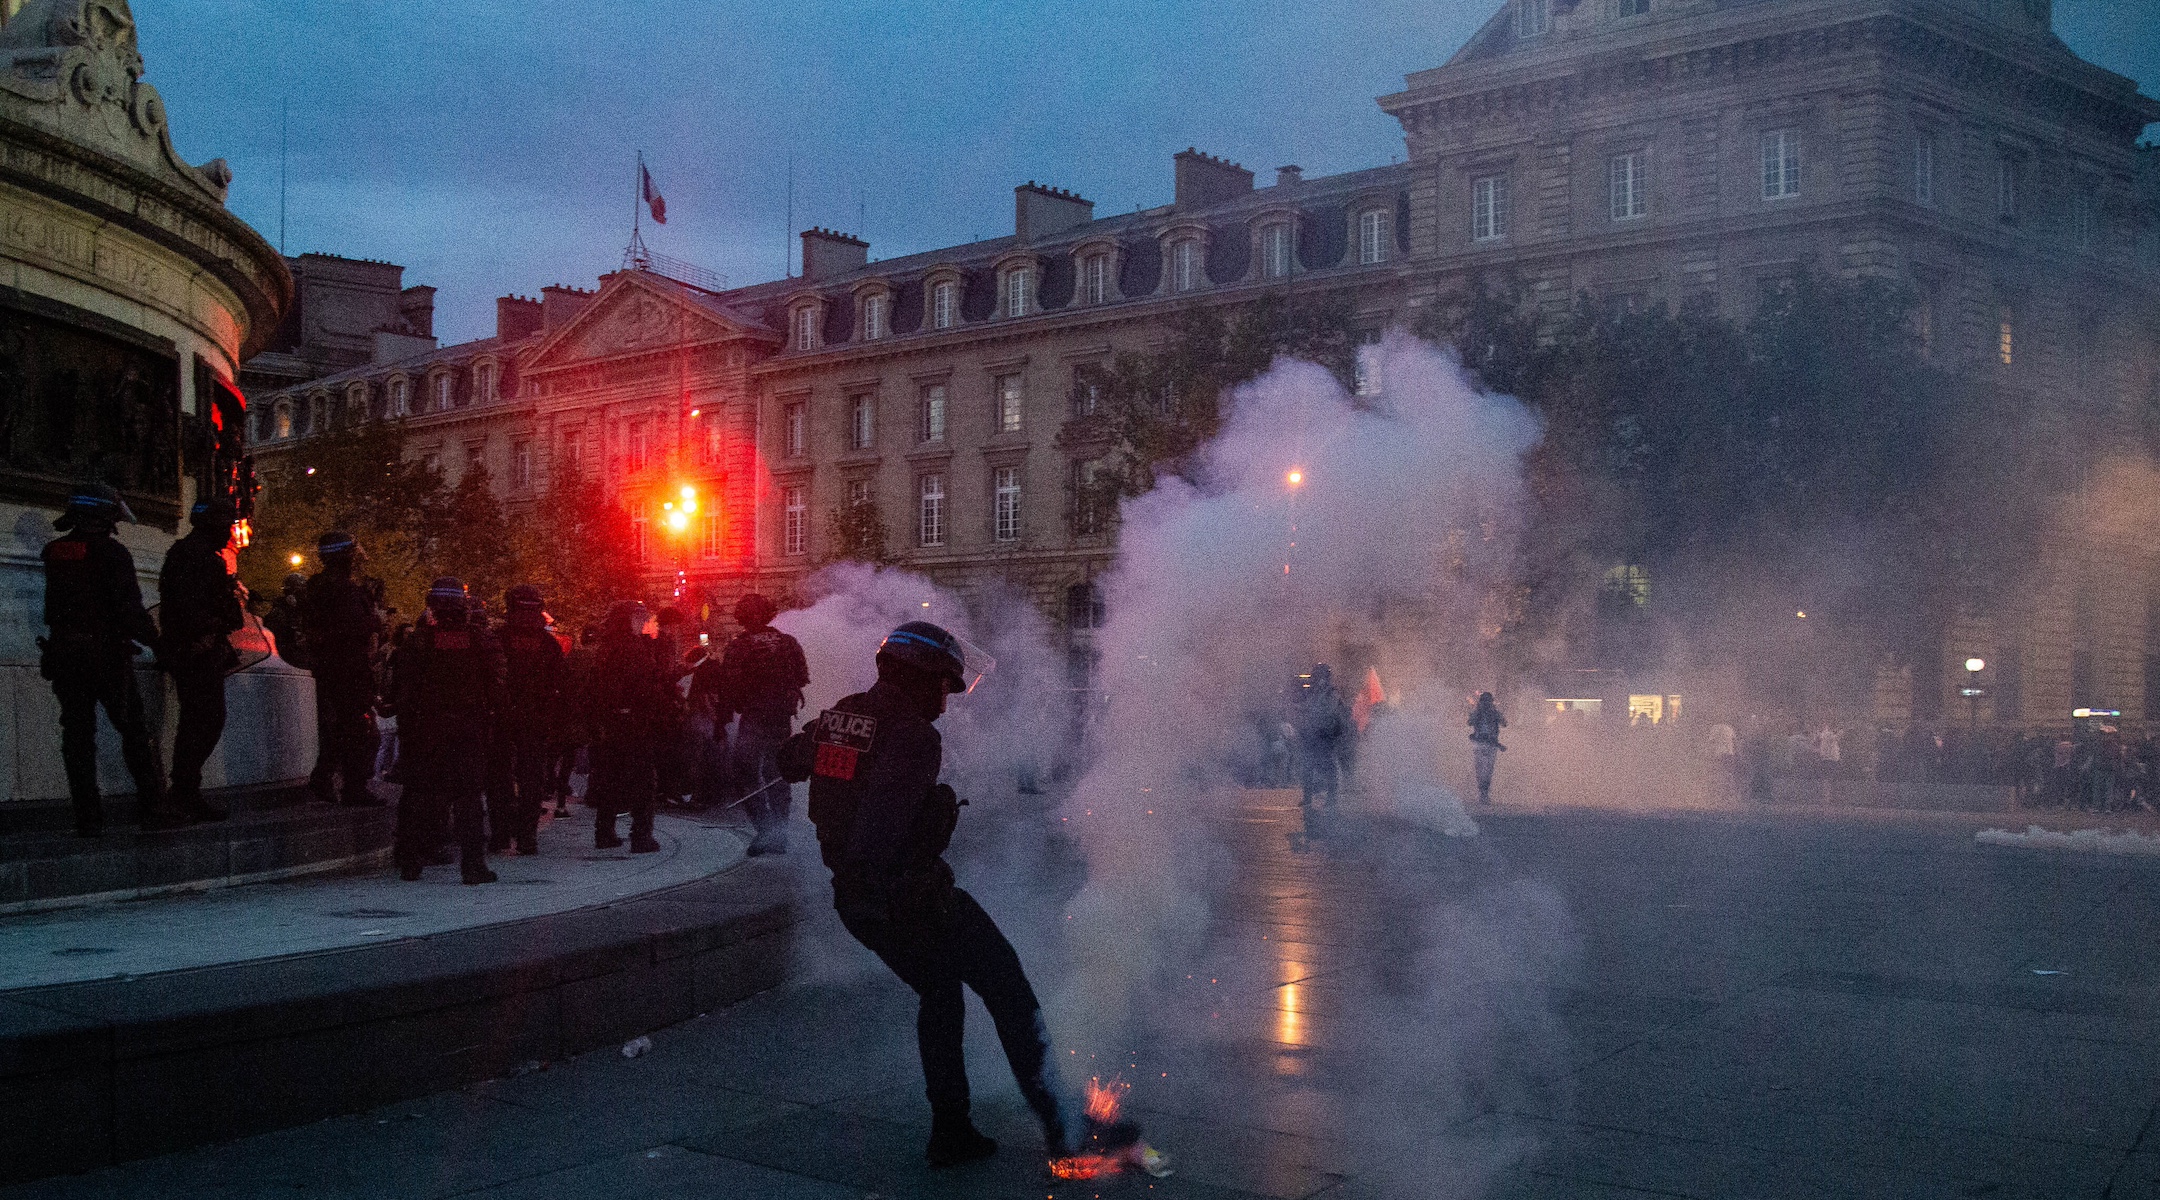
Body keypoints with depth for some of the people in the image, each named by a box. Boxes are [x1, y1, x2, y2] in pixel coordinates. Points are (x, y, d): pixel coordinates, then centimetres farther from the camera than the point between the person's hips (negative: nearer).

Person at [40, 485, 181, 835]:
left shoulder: (54, 553, 9)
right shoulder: (111, 552, -9)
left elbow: (54, 607, 15)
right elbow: (129, 607, -13)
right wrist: (154, 638, -4)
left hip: (64, 657, 5)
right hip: (107, 656, -5)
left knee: (77, 735, 6)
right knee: (135, 731, 1)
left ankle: (87, 817, 2)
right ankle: (153, 808, -2)